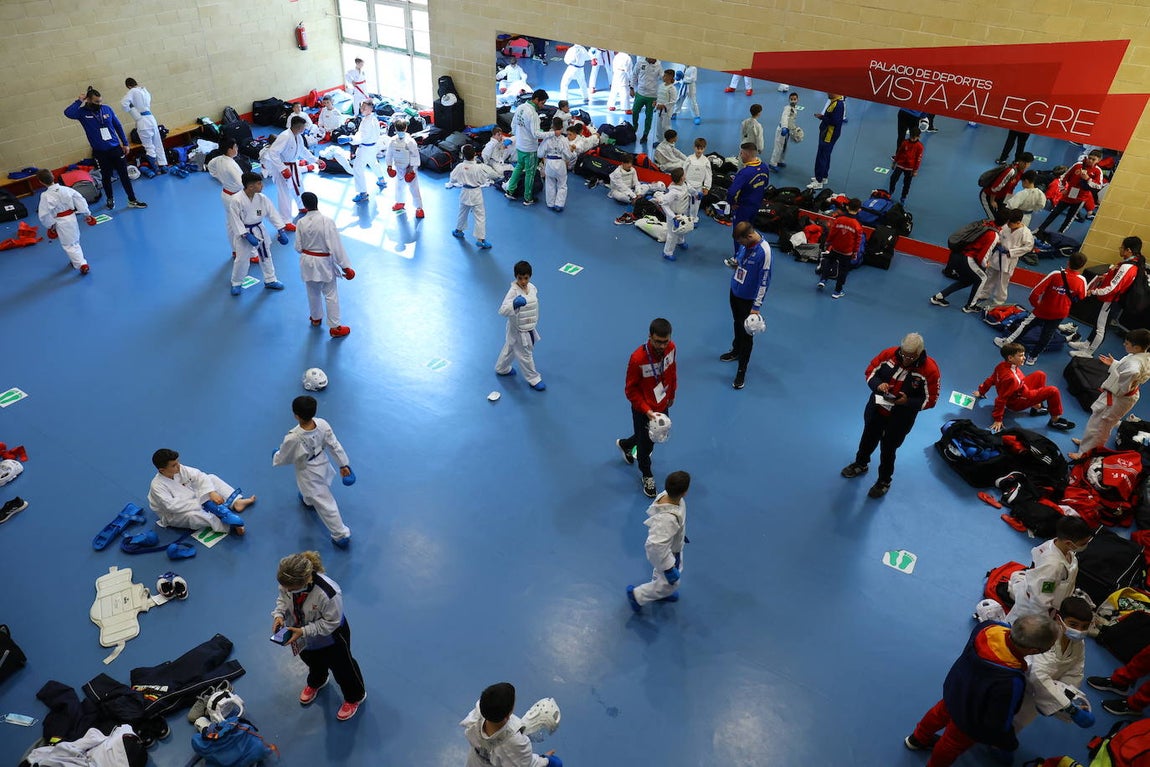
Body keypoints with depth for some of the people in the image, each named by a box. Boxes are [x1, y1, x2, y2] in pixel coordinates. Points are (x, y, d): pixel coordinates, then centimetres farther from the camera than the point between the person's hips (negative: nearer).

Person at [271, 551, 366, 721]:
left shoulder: (329, 593, -47)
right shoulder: (289, 582, -29)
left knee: (342, 668, 20)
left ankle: (355, 696, 50)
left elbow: (330, 623, -31)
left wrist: (303, 631, -33)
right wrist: (279, 614, -23)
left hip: (331, 638, -6)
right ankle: (316, 683, 70)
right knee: (312, 661, 36)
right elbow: (283, 598, -5)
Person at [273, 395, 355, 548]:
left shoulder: (293, 438, -37)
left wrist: (275, 458, 8)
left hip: (308, 473, -5)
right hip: (322, 464, 6)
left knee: (325, 503, 9)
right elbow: (334, 445, -11)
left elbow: (283, 458, -16)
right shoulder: (322, 424, -26)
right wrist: (343, 464, 2)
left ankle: (342, 535, 20)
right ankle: (308, 500, 71)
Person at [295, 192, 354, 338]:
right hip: (324, 262, -4)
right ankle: (335, 327, 10)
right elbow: (335, 246, -20)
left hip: (307, 261, 5)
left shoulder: (301, 223, -10)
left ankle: (315, 318, 44)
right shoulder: (327, 221, -22)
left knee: (313, 292, 23)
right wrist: (345, 266, -13)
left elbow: (298, 247, -1)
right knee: (331, 295, 5)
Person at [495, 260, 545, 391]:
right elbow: (503, 311, -35)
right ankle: (534, 379, 25)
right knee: (525, 355, 7)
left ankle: (502, 369, 49)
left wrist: (534, 323, 19)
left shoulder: (532, 288, -6)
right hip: (518, 330, -7)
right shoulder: (513, 292, -27)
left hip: (530, 328, 7)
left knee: (510, 348, 27)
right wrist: (514, 304, -52)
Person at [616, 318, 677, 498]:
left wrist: (672, 394, 16)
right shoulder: (637, 358, -32)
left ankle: (625, 444, 58)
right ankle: (647, 476, 45)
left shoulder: (671, 348, -15)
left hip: (662, 406, 6)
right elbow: (631, 390, -21)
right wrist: (646, 411, -27)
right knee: (646, 445, 15)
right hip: (643, 410, -6)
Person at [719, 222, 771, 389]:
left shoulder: (763, 251, -28)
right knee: (737, 324, 27)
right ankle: (736, 350, 52)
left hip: (748, 299, -7)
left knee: (746, 334, 4)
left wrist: (756, 307, -22)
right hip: (735, 292, 7)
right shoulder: (745, 242, -7)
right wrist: (735, 262, -1)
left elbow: (764, 281, -23)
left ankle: (741, 371, 15)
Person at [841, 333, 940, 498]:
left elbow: (930, 400, -15)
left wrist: (908, 401, -31)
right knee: (868, 439, 27)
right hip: (876, 409, 3)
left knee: (888, 449, 16)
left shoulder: (930, 370, -24)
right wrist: (878, 384, -24)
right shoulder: (889, 354, -17)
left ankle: (884, 481, 43)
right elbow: (871, 371, -3)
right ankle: (861, 464, 57)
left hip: (900, 419, -3)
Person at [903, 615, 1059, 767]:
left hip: (954, 690, 6)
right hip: (968, 718, -6)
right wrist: (1009, 743, -7)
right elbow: (999, 722, -27)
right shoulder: (1011, 682, -45)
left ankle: (917, 739, 64)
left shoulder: (987, 627, -32)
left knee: (941, 713, 36)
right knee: (951, 745, 26)